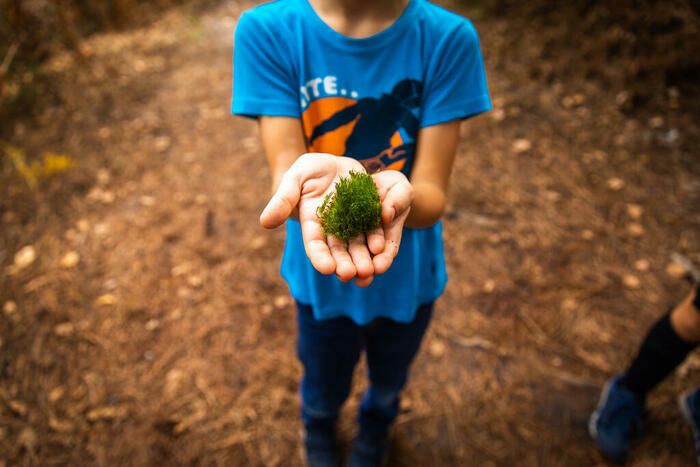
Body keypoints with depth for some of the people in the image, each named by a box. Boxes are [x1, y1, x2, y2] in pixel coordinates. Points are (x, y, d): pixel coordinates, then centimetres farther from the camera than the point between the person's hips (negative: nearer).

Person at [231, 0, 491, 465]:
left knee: (389, 382, 30)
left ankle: (375, 428, 69)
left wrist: (396, 194, -45)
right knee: (323, 392, 27)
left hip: (408, 276, 1)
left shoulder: (449, 38, -20)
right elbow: (286, 169, -25)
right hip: (321, 276, 0)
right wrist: (322, 178, -48)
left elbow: (433, 195, -22)